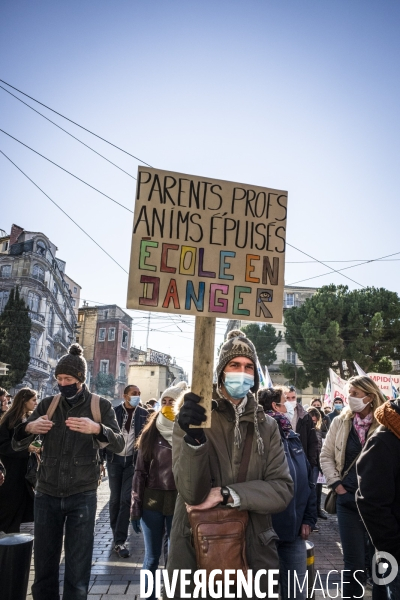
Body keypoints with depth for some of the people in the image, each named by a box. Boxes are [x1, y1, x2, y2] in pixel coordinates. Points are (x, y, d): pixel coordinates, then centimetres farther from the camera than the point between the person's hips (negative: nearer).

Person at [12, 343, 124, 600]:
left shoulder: (101, 406, -2)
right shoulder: (48, 404, 3)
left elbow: (119, 444, -11)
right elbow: (17, 444, 2)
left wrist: (97, 429, -32)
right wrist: (29, 428, -22)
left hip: (82, 496, -2)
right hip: (46, 495, 2)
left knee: (78, 570, 6)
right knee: (44, 566, 9)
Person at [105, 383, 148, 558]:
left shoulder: (143, 414, 0)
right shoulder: (114, 412, -2)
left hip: (133, 460, 0)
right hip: (115, 460, 0)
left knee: (126, 499, -5)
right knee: (115, 498, 9)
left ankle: (120, 541, 1)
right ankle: (117, 535, 28)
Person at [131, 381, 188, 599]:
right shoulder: (151, 433, 4)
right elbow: (140, 471, 5)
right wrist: (135, 506, 1)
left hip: (179, 502, -2)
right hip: (152, 502, 2)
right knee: (152, 557, 11)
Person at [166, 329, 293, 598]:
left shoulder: (267, 426, 2)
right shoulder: (192, 417, -8)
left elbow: (282, 490, -6)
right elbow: (192, 492, -17)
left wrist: (226, 494, -18)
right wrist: (194, 438, -34)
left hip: (253, 549, 3)